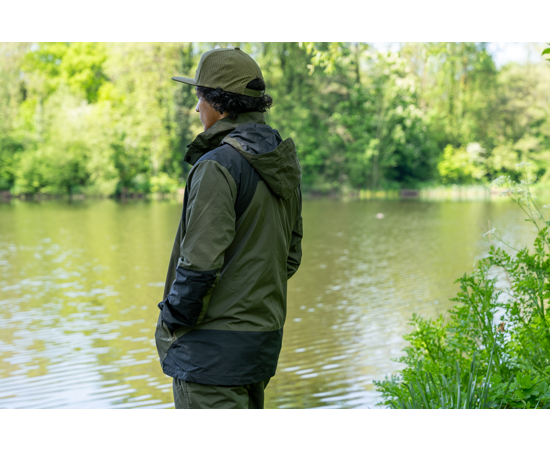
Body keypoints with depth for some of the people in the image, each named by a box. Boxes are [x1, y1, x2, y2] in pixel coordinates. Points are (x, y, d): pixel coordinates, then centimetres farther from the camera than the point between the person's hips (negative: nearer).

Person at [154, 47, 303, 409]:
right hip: (263, 338, 9)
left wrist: (172, 324, -10)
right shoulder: (283, 166, 9)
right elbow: (290, 256, 15)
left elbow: (200, 263, -23)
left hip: (215, 348, -9)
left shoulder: (218, 165, -18)